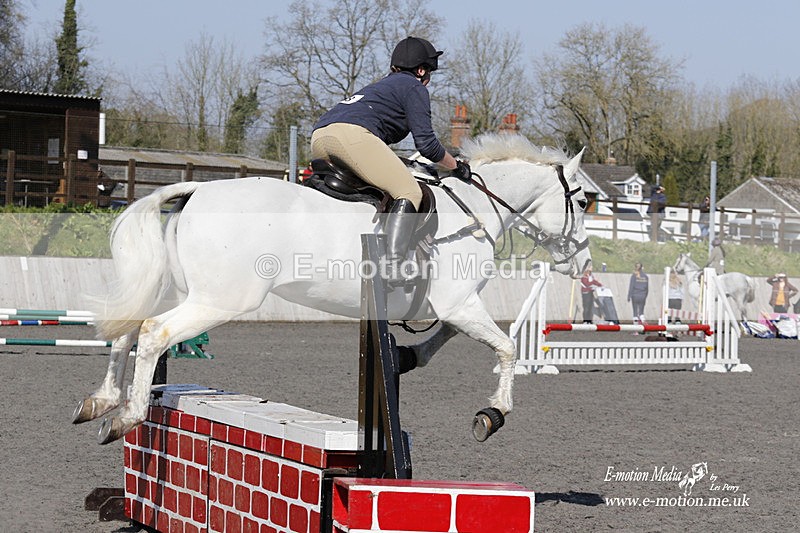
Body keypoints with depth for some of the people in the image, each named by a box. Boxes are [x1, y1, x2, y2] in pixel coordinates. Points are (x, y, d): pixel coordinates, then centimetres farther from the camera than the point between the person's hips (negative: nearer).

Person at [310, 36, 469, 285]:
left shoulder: (382, 85, 38)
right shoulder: (414, 87, 13)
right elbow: (426, 143, 5)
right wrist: (456, 167, 18)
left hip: (319, 136, 9)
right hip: (352, 132, -9)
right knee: (409, 191, -8)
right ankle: (392, 267, -27)